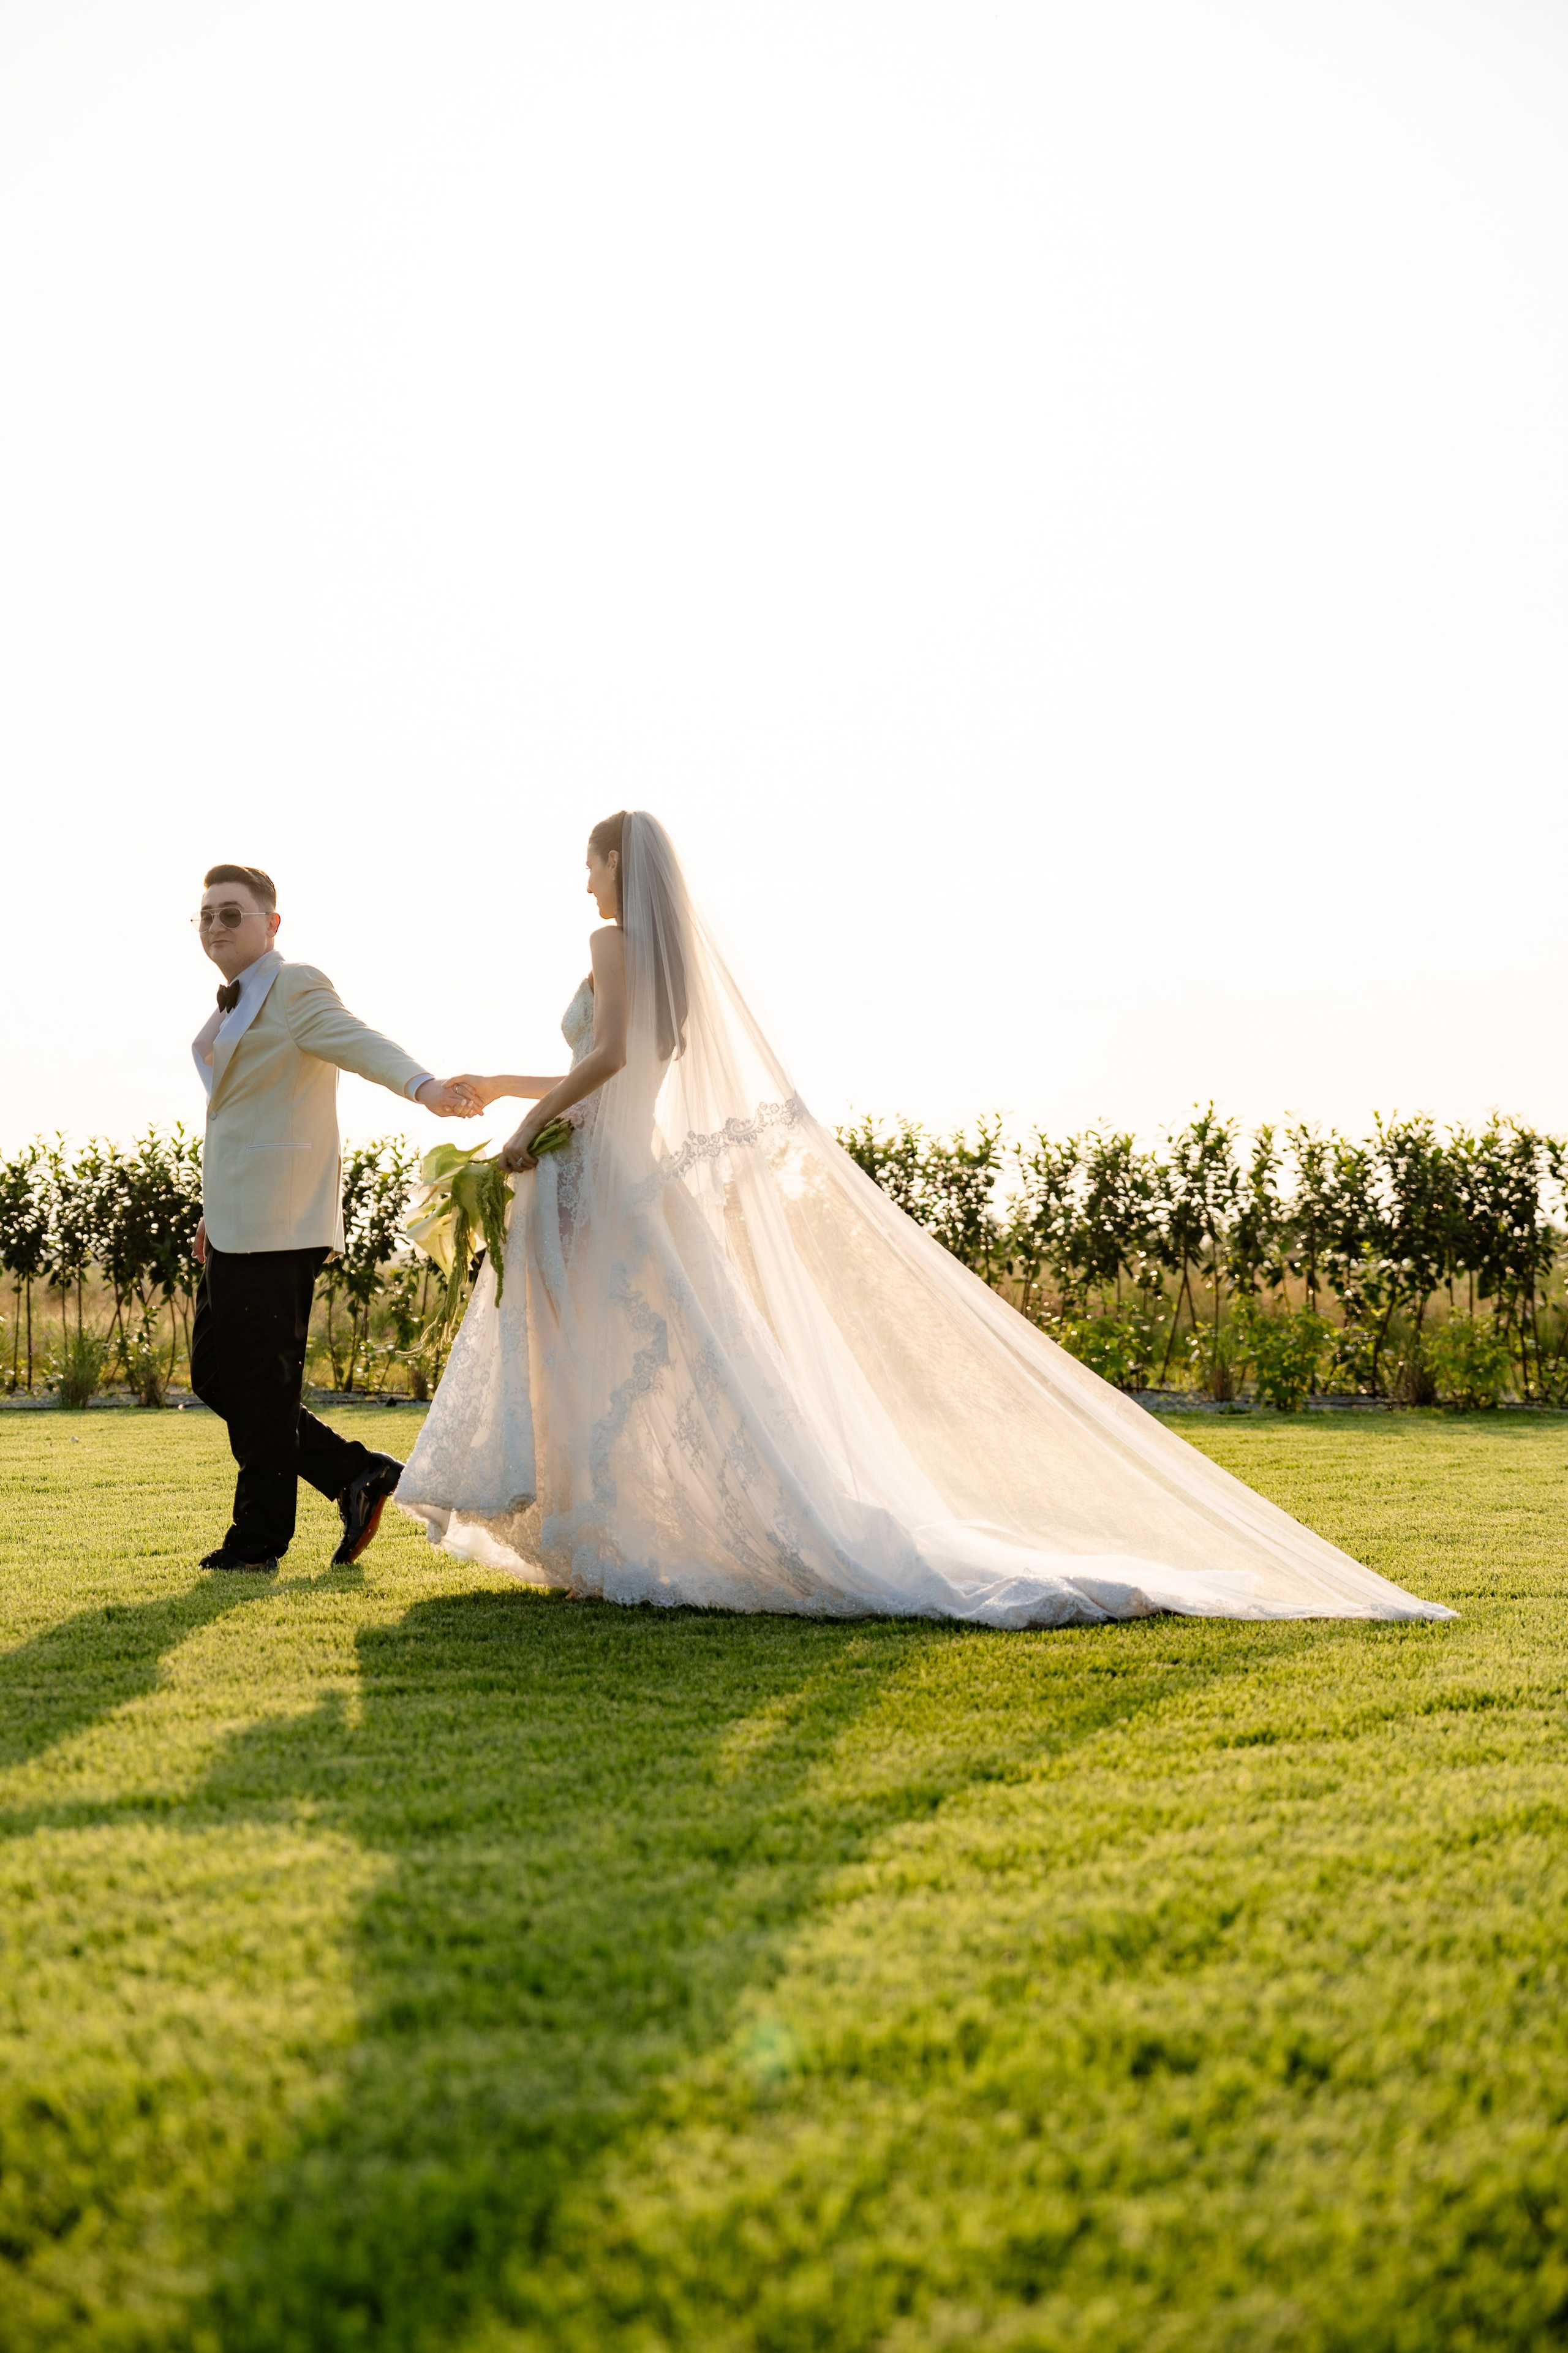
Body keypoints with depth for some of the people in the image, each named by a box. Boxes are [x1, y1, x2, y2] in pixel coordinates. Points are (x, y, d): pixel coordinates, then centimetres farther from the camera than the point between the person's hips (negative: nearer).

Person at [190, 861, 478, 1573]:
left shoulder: (296, 990, -10)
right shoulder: (232, 1007, 19)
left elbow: (360, 1044, -28)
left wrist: (424, 1087, -47)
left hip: (275, 1222, -10)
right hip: (237, 1222, 10)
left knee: (260, 1383, -2)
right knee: (214, 1374, 12)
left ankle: (258, 1541, 11)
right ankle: (355, 1474, 16)